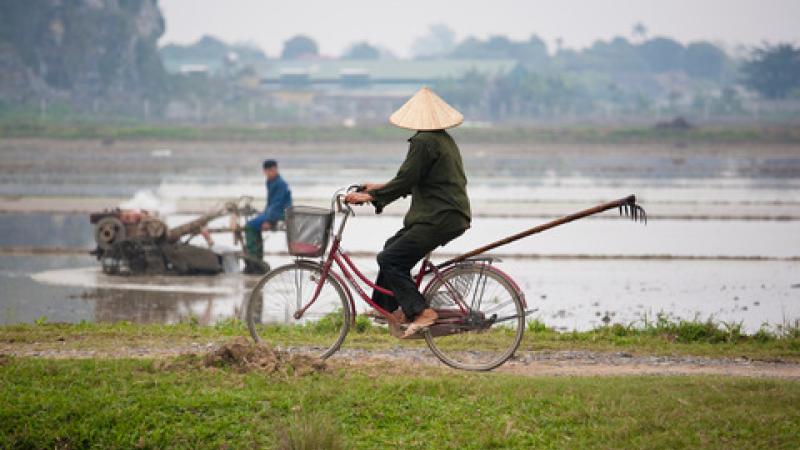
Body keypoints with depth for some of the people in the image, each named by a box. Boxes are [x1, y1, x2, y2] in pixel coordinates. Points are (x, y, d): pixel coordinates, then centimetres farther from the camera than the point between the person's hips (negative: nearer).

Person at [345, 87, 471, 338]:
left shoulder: (423, 142, -14)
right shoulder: (446, 140, 17)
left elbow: (406, 181, -16)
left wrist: (370, 197, -7)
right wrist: (381, 188, 25)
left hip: (438, 220, -10)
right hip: (452, 216, 10)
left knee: (389, 259, -9)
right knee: (394, 246, 21)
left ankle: (421, 312, -13)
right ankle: (392, 308, 24)